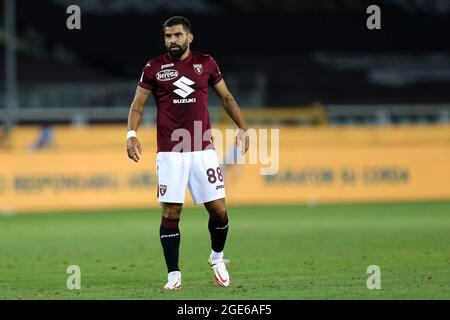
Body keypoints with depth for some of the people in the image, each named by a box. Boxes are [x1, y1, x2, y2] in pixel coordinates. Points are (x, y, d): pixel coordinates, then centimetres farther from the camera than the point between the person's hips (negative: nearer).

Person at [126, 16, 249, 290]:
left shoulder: (206, 63, 7)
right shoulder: (154, 68, 3)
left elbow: (227, 98, 16)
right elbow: (138, 105, 6)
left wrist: (243, 127, 8)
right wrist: (132, 133, -10)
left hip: (203, 150, 1)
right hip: (170, 152, -1)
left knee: (219, 210, -1)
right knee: (170, 213, -4)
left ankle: (217, 257, 26)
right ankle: (174, 274, 4)